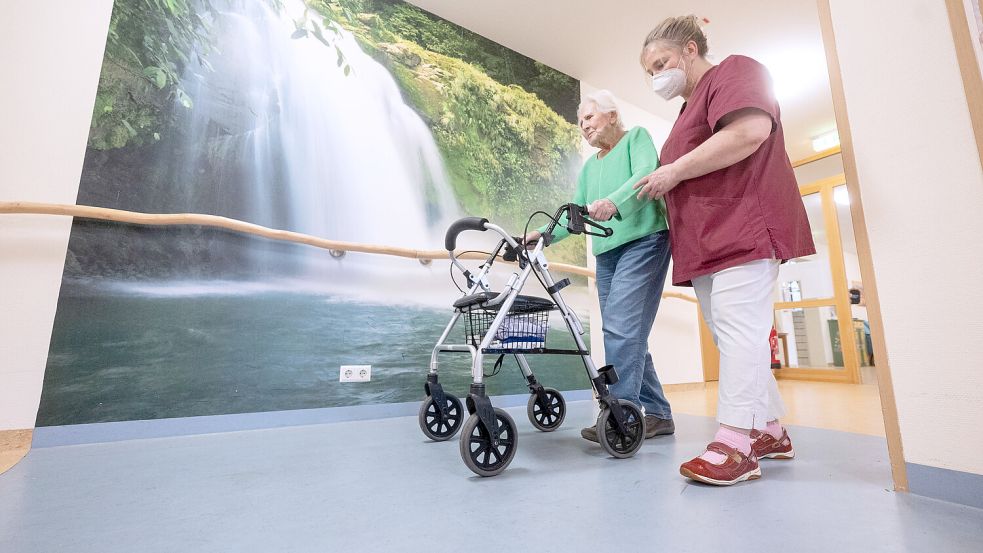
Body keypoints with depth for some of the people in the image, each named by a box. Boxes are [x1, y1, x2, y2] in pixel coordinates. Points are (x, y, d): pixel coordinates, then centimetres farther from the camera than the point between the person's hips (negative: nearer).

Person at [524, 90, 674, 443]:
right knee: (630, 335, 4)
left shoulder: (637, 137, 7)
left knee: (622, 328, -18)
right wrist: (543, 234, 1)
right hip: (607, 253, 7)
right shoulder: (589, 167, 24)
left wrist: (614, 202, -33)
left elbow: (646, 172, -14)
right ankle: (658, 414, 14)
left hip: (643, 241, -7)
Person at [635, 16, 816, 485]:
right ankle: (770, 431, 18)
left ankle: (735, 444, -11)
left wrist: (674, 170, -13)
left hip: (742, 228, -9)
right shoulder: (689, 111, 29)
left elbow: (751, 130, -17)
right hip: (706, 242, 10)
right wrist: (661, 186, 16)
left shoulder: (734, 71, 4)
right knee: (730, 336, 8)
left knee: (738, 331, -14)